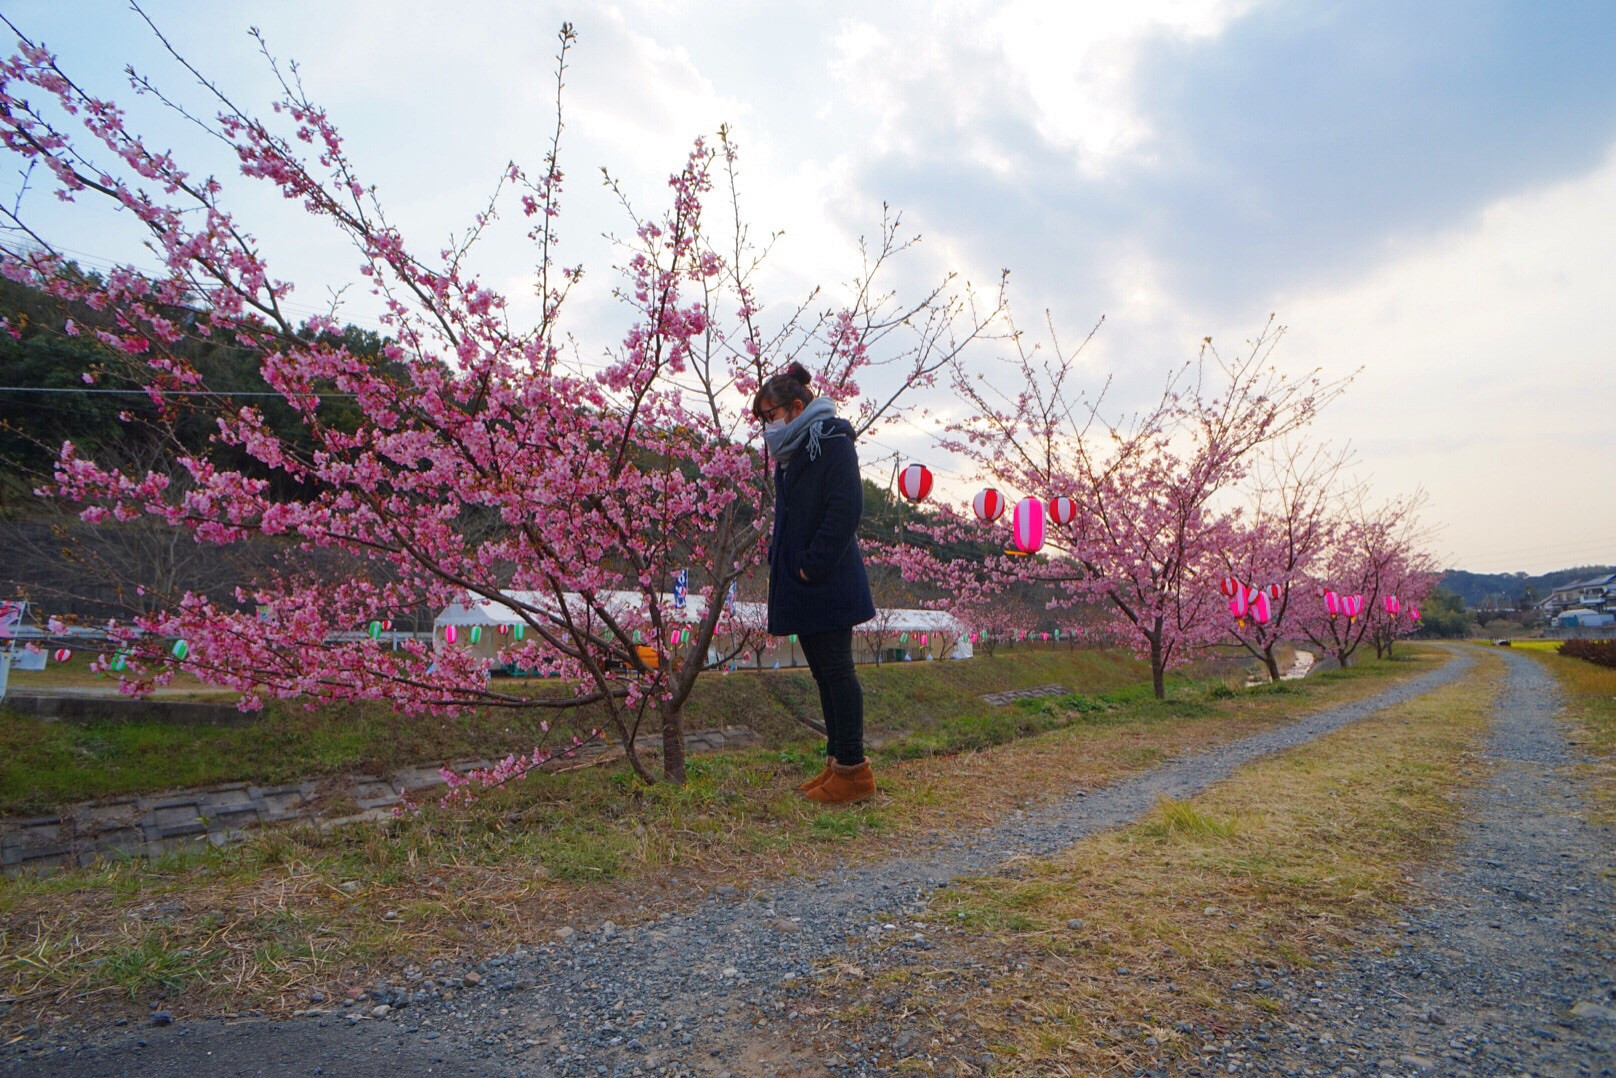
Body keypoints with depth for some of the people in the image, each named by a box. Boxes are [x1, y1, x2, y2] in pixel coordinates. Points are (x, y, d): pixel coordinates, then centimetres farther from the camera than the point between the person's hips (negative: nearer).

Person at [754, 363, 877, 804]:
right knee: (823, 672, 13)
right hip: (800, 586, 9)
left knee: (836, 670, -4)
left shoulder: (832, 444, -11)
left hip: (828, 585, -9)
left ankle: (853, 768, 5)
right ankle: (837, 761, 23)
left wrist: (813, 564, -20)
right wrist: (778, 559, 11)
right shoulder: (791, 454, 17)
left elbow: (846, 509, -20)